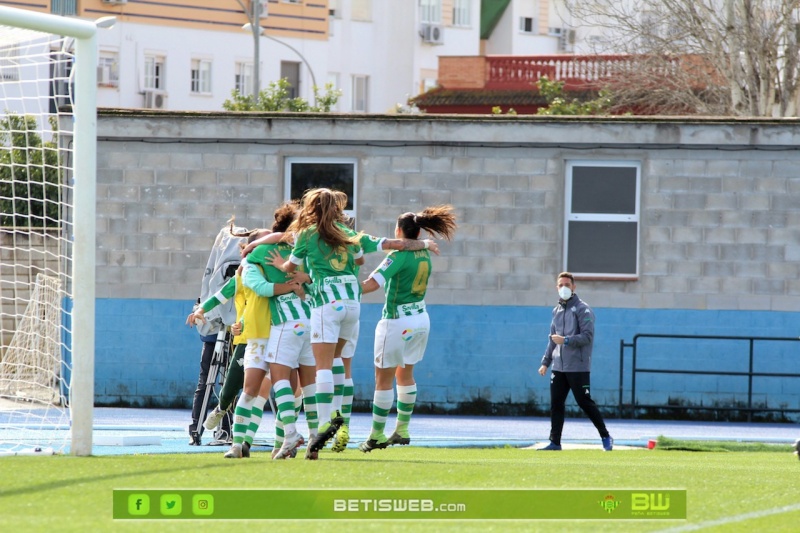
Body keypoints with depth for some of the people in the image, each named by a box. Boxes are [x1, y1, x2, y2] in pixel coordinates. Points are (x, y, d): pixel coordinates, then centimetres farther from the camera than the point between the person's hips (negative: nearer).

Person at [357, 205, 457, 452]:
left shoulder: (399, 255, -17)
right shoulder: (424, 255, 5)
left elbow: (373, 283, -24)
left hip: (397, 321, -8)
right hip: (420, 319, 8)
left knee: (383, 379, 0)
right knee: (405, 375, 20)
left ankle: (377, 435, 2)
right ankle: (402, 430, 24)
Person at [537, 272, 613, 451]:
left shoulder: (582, 309, -6)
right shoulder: (557, 310, 16)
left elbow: (588, 336, -14)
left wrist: (566, 340, -23)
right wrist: (546, 362, 17)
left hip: (578, 367, -7)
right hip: (558, 367, 7)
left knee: (585, 402, -4)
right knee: (556, 404, 3)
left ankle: (605, 437, 7)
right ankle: (555, 442, 7)